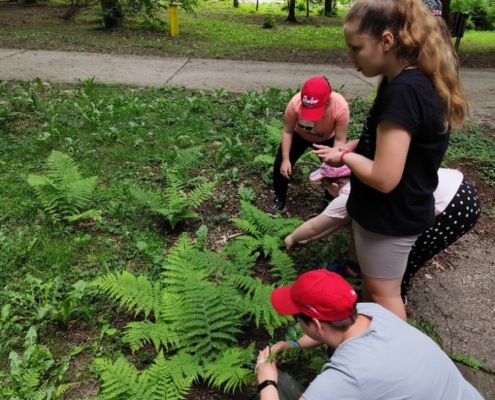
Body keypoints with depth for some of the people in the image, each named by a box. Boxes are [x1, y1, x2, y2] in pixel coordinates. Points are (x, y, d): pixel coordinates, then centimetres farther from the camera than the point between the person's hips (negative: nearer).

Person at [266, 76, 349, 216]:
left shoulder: (341, 107, -39)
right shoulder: (295, 103, -38)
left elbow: (340, 140, -28)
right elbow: (287, 131, -23)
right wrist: (285, 160, -25)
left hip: (327, 139, 0)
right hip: (299, 135, 0)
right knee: (280, 166, -6)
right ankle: (280, 200, 17)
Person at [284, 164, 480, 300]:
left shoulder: (351, 193, -13)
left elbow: (314, 225, 3)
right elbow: (341, 219, 24)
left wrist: (292, 238, 20)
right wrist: (310, 239, 32)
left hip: (455, 207, -9)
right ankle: (353, 268, 34)